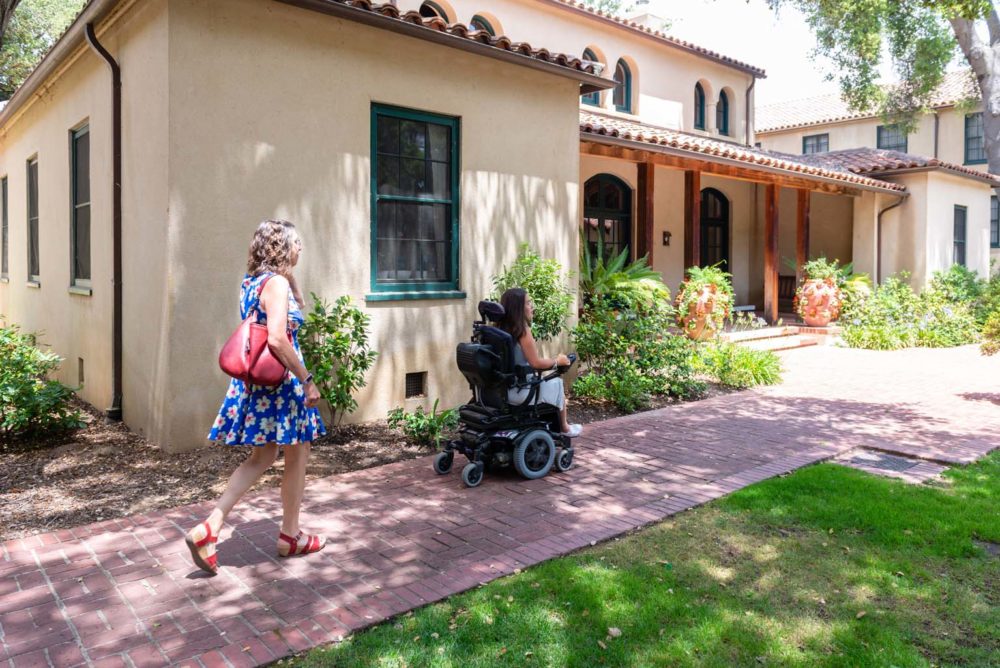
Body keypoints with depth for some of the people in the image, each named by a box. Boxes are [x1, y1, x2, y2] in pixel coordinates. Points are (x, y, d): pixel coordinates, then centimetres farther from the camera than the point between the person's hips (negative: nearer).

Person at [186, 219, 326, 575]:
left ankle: (208, 529, 9)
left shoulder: (251, 282, 11)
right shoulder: (277, 283, -17)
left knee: (262, 457, 17)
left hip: (255, 379, 9)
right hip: (281, 379, -9)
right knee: (298, 454, 9)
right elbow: (277, 339, -27)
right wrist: (307, 380, -22)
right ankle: (290, 536, 24)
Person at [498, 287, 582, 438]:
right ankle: (564, 428, 32)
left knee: (544, 380, 31)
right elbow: (536, 363, -18)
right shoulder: (523, 329, -19)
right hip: (519, 391, -8)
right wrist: (558, 361, -1)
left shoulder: (502, 328, 4)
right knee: (557, 383, 16)